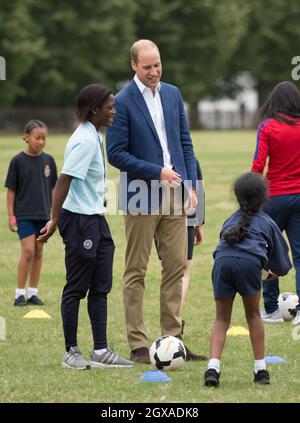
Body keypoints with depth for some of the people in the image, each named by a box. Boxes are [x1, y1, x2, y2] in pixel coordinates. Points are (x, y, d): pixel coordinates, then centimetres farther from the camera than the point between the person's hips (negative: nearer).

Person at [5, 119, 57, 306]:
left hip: (43, 214, 4)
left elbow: (53, 188, 11)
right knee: (28, 251, -11)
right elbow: (11, 190, -3)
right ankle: (20, 293, -5)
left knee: (39, 252, 7)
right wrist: (11, 215, -6)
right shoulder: (18, 161, -6)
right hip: (24, 214, -4)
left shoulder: (48, 160, 4)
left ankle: (33, 292, 14)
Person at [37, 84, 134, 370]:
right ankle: (71, 352, 8)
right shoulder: (85, 141, -18)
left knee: (100, 287, 8)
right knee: (77, 288, 0)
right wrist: (55, 221, -21)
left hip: (95, 220, 9)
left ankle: (101, 351, 10)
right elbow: (64, 181, -21)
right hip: (80, 220, -9)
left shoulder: (93, 137, 11)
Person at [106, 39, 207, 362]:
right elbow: (115, 154, -11)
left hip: (173, 195, 6)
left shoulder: (173, 94, 10)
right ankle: (138, 345, 4)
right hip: (142, 198, -5)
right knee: (136, 272, 1)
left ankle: (172, 340, 10)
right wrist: (157, 172, -15)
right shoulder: (123, 102, -9)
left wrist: (191, 186, 5)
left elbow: (185, 143, 14)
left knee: (176, 267, 5)